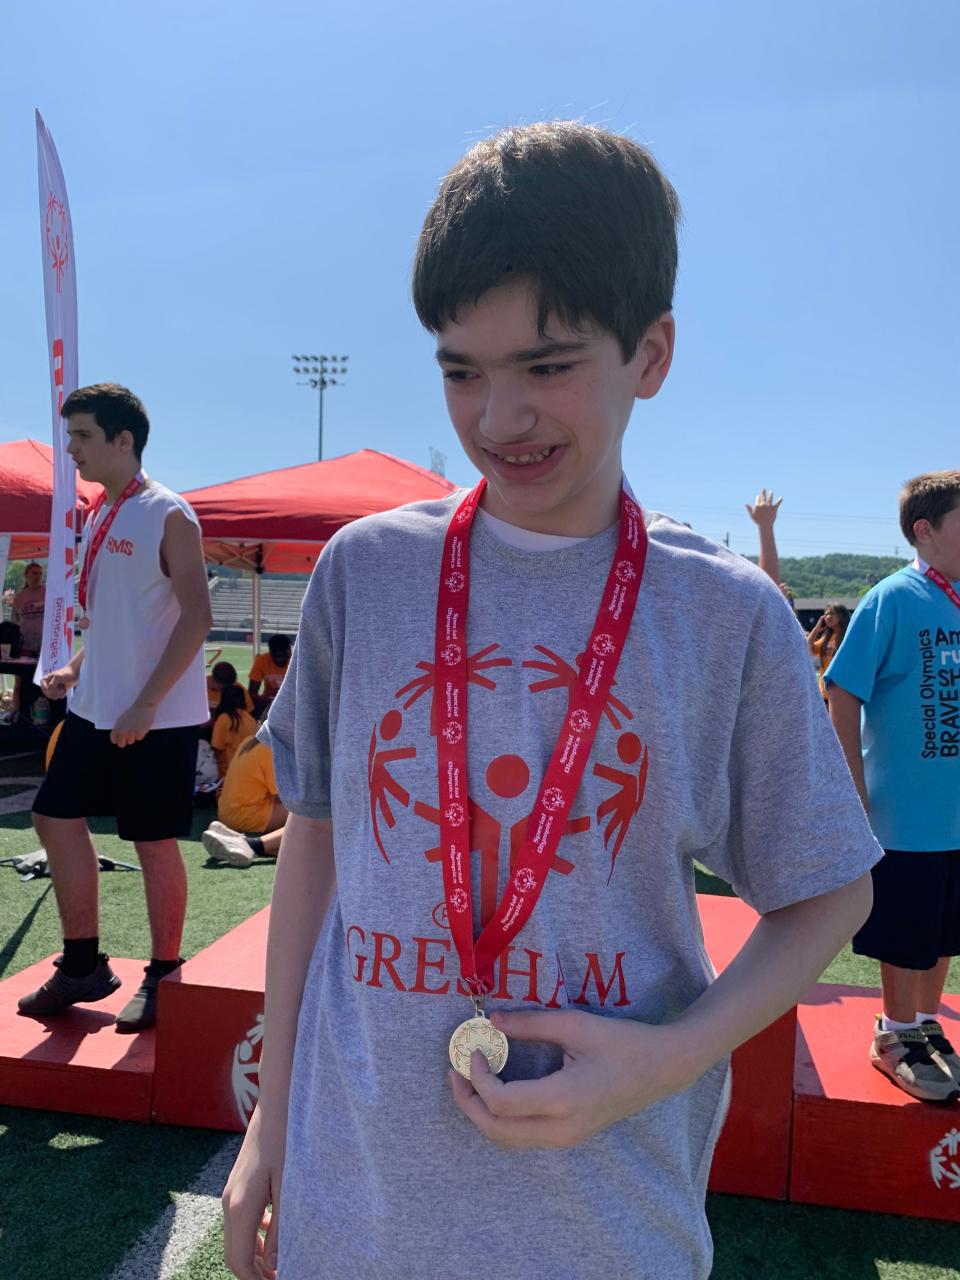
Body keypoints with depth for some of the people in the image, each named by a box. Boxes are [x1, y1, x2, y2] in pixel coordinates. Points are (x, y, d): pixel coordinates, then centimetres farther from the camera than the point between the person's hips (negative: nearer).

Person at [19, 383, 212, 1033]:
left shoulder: (167, 515, -12)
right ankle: (84, 965, 26)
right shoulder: (100, 516, 13)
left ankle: (163, 978, 20)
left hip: (158, 717, -8)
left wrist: (146, 704, -21)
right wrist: (76, 669, 8)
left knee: (155, 843, 1)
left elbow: (197, 617, -18)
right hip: (95, 709, 8)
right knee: (57, 818, 10)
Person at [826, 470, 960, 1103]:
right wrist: (855, 797, -15)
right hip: (907, 809, -6)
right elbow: (844, 700, -14)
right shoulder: (892, 599, -14)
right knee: (906, 937, 9)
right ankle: (896, 1036, 28)